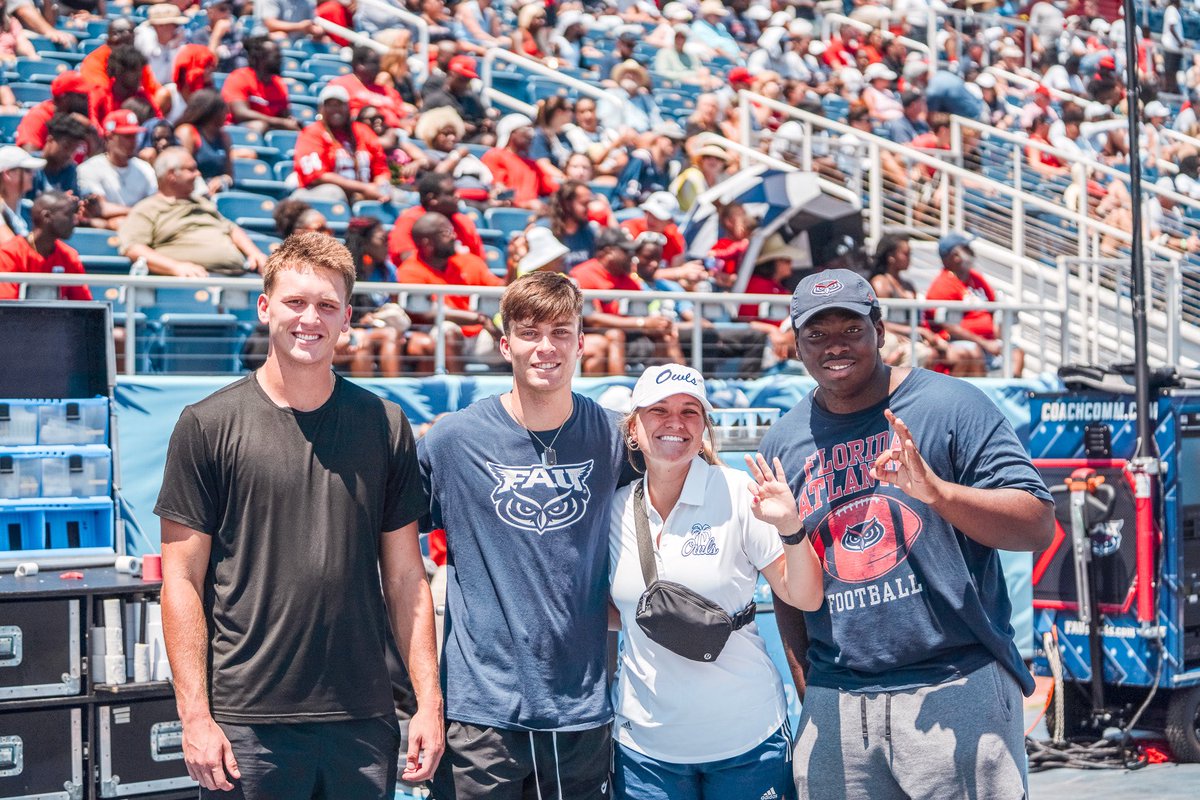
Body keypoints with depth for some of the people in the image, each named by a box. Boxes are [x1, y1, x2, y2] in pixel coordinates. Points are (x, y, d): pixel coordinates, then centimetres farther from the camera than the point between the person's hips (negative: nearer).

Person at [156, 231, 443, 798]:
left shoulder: (385, 426, 6)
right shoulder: (208, 425, -1)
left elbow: (405, 576, 8)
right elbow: (182, 580, -2)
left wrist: (429, 702, 2)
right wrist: (195, 715, -8)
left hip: (363, 721, 2)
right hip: (245, 727, -2)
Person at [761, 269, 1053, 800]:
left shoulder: (953, 406, -3)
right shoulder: (783, 443, 10)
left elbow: (1038, 527, -9)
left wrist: (936, 491, -23)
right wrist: (808, 692, 11)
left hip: (958, 691, -3)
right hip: (835, 708, 4)